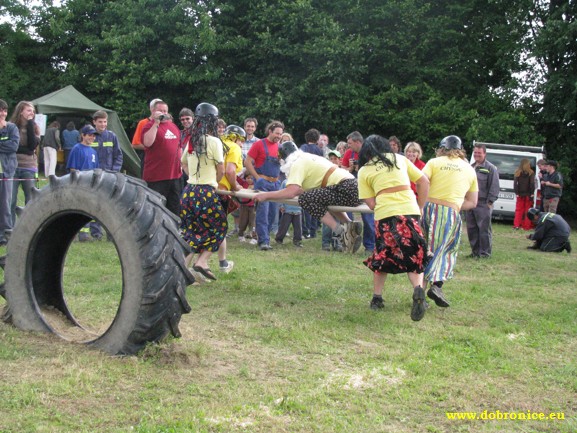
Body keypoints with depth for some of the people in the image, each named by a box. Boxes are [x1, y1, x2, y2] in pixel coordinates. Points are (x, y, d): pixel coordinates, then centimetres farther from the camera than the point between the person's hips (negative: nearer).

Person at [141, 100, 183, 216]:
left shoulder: (173, 126, 15)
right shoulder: (150, 126, -6)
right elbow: (147, 143, -25)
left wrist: (180, 164, 18)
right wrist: (156, 123, -22)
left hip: (175, 175, 7)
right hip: (156, 177, -7)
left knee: (175, 208, 15)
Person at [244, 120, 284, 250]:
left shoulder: (279, 147, 11)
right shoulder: (259, 144, -5)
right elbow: (247, 162, -6)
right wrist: (257, 177, -10)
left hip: (275, 183, 6)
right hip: (263, 182, -6)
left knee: (273, 212, 7)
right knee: (263, 211, -10)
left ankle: (264, 236, 18)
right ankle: (264, 241, -10)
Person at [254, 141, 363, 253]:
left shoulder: (297, 163, -4)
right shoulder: (308, 158, 24)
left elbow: (291, 192, -16)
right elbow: (300, 190, 29)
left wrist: (266, 195, -7)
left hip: (346, 189, -10)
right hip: (353, 186, 10)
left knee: (305, 199, -16)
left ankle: (340, 231, -16)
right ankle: (349, 225, 11)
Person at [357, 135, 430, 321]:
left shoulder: (364, 170, 11)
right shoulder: (400, 159, 18)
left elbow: (371, 204, 3)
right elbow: (424, 181, 15)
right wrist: (420, 207, 20)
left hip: (384, 216, -1)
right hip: (410, 211, 1)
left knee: (382, 257, 18)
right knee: (413, 258, 8)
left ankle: (377, 298, 21)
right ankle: (418, 289, -18)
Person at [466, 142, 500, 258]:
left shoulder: (490, 168, -4)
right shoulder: (470, 167, 17)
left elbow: (494, 187, -9)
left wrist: (490, 202, -13)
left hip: (483, 204, -7)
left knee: (484, 229, -4)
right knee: (471, 229, 10)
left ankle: (485, 252, 2)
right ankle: (475, 251, 19)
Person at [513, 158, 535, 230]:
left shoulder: (517, 172, 2)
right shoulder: (531, 173, -5)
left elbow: (515, 183, -2)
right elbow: (532, 183, -10)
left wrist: (516, 192, -1)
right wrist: (532, 193, -5)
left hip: (520, 194, 2)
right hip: (528, 194, -2)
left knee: (518, 210, 8)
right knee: (527, 211, 5)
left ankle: (516, 225, 1)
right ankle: (526, 226, 5)